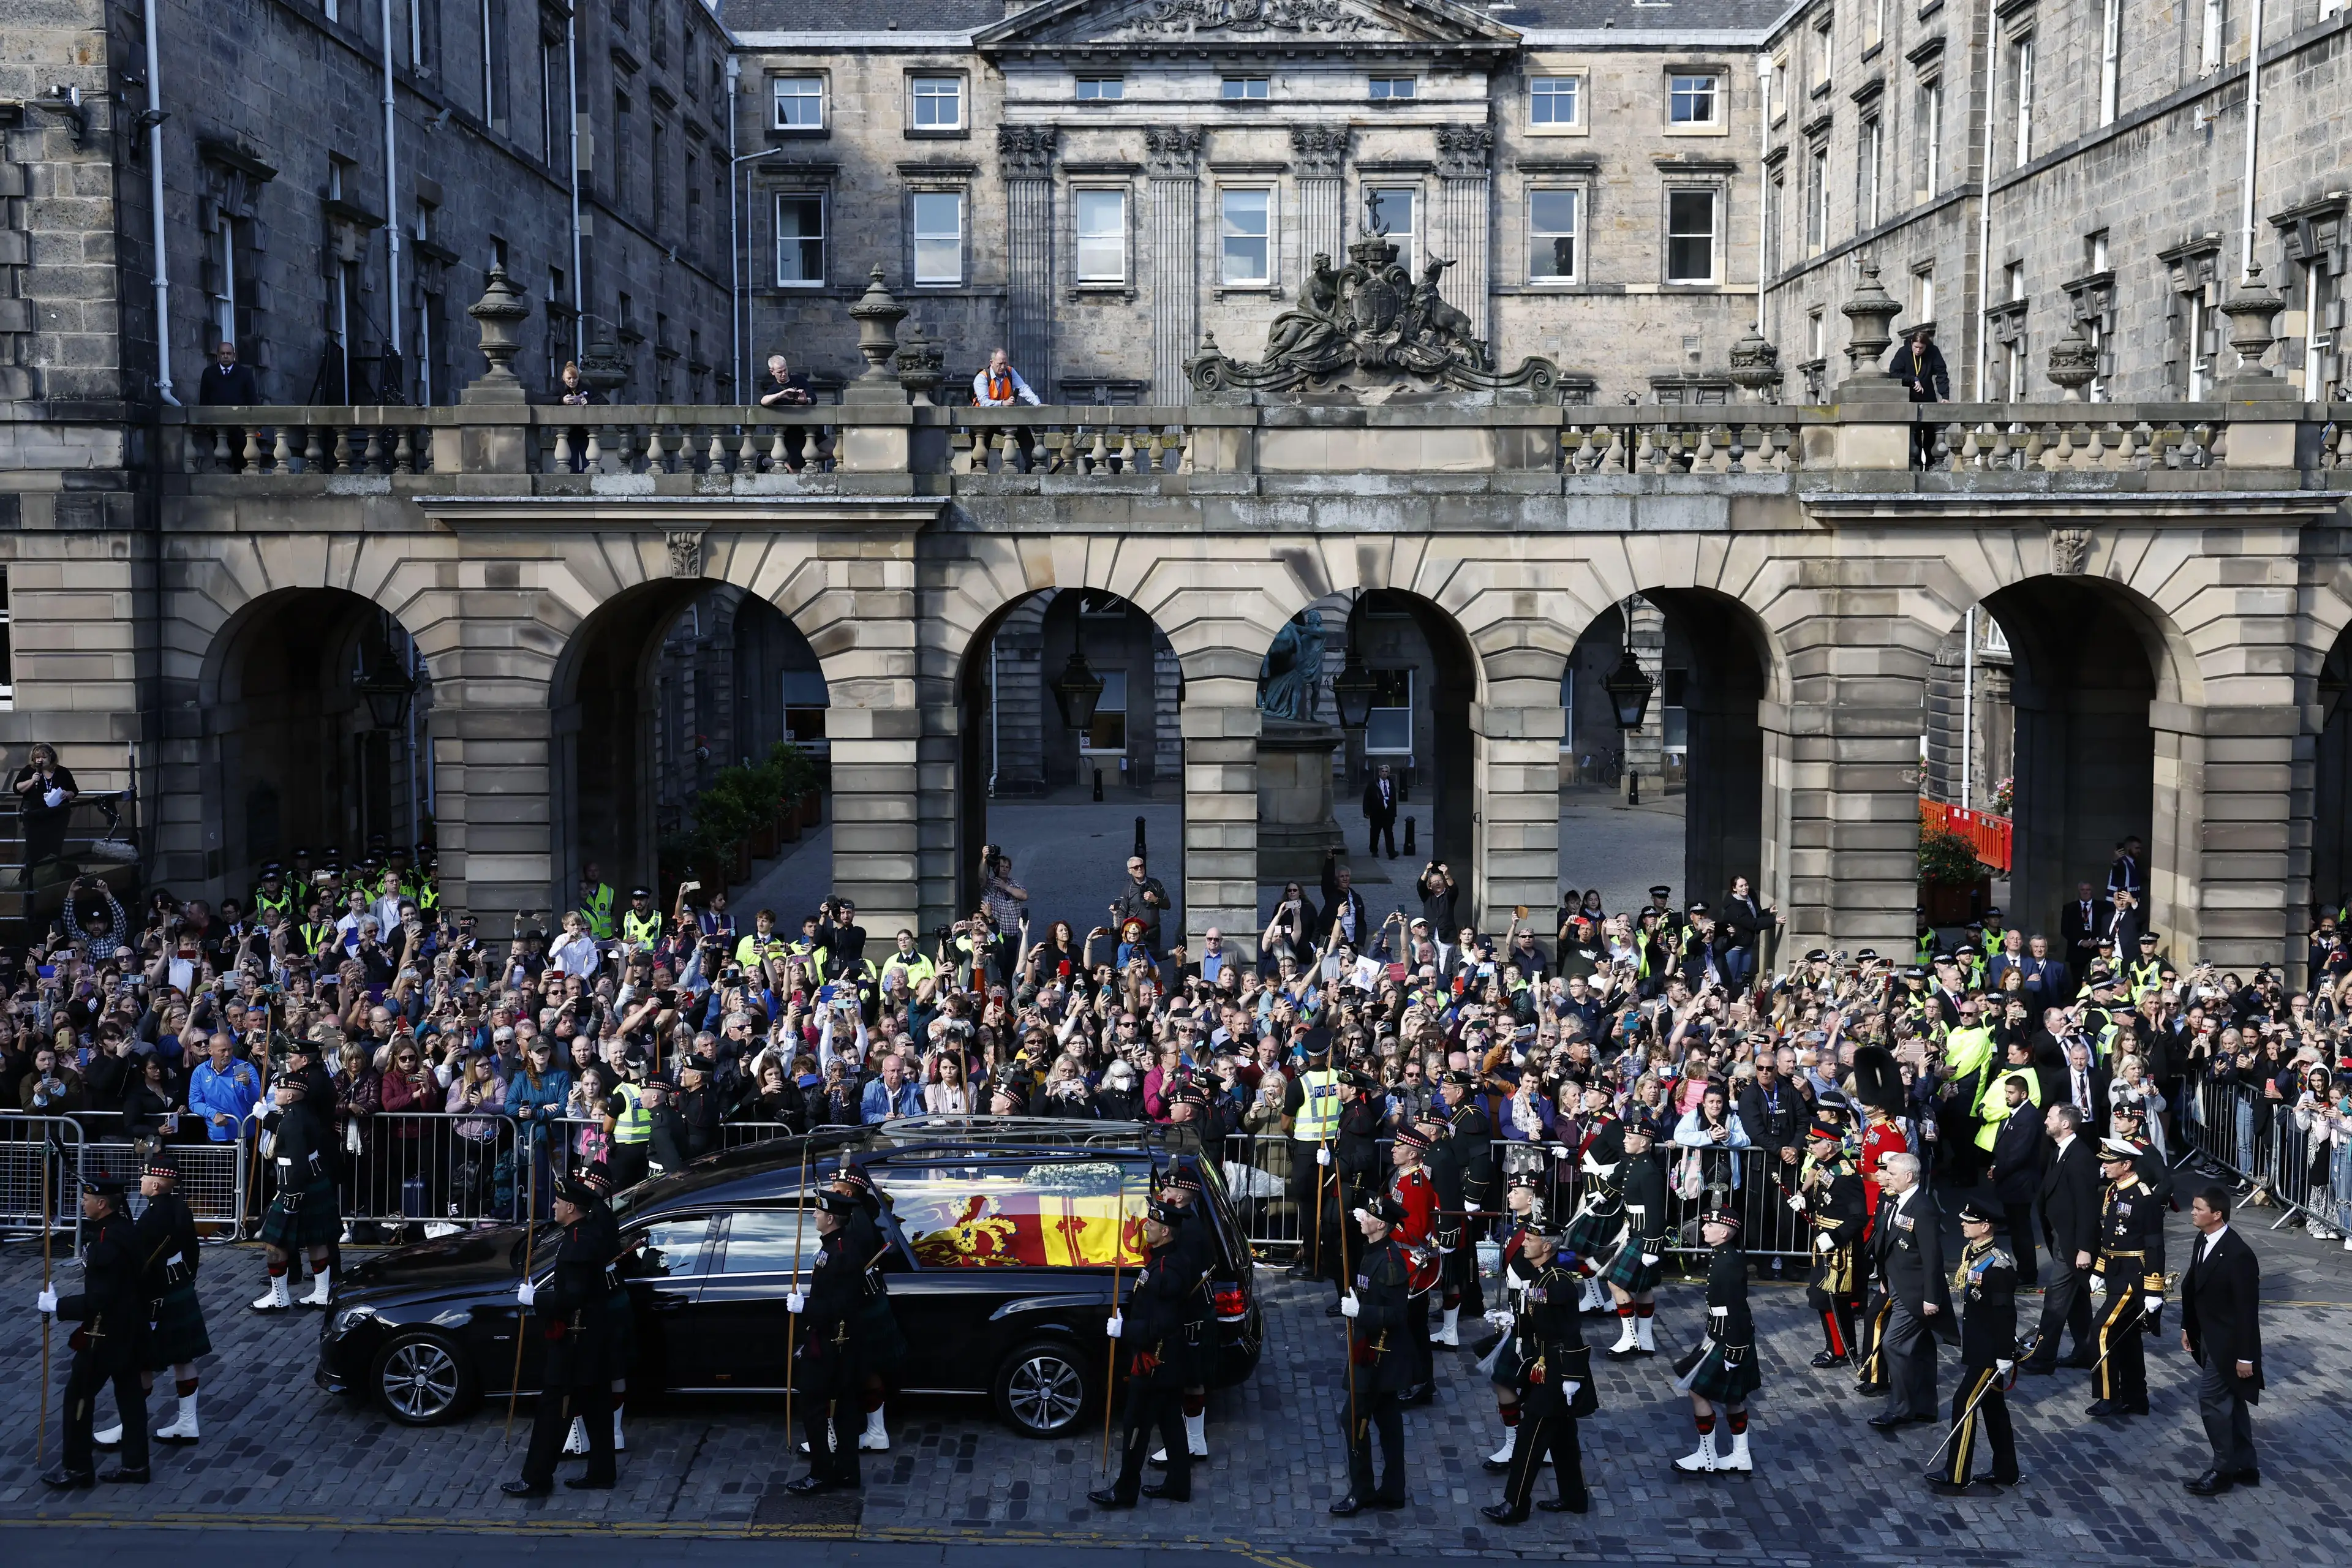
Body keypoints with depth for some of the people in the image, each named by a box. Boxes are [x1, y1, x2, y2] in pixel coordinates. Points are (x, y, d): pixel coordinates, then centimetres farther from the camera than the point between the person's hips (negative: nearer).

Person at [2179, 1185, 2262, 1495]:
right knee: (2229, 1402, 17)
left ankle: (2224, 1469, 7)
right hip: (2209, 1338, 9)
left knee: (2211, 1399, -6)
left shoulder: (2239, 1255, -25)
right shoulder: (2202, 1242, 1)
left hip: (2228, 1343, -9)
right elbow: (2192, 1286, 12)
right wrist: (2188, 1327, 15)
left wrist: (2246, 1356, -19)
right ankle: (2244, 1467, 29)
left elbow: (2248, 1309, -21)